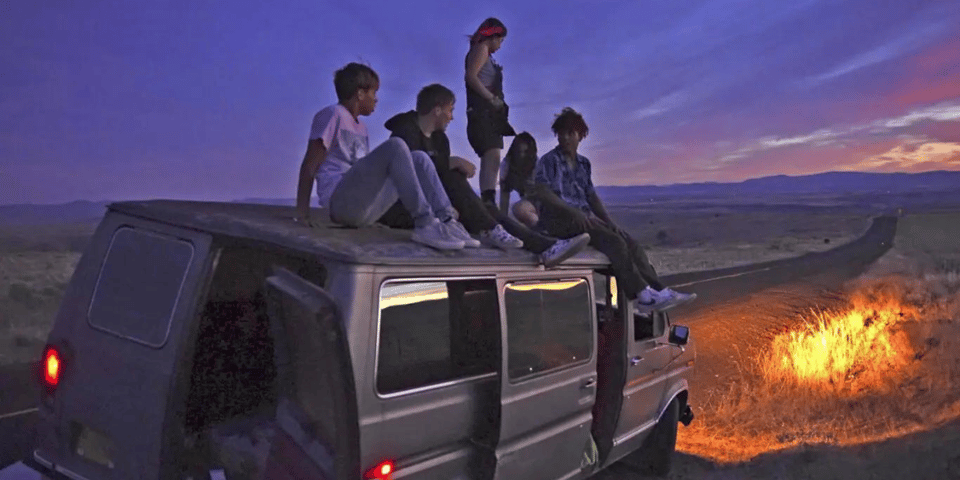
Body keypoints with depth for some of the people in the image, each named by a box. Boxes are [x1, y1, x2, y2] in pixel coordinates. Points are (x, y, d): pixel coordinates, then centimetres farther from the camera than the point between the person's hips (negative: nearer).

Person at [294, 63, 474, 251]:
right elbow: (310, 165, -4)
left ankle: (446, 219, -17)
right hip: (341, 200, -8)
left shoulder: (360, 127, 26)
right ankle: (425, 225, -32)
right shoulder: (333, 114, 2)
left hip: (364, 209, 8)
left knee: (419, 159, -1)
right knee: (395, 146, -24)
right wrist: (302, 212, -9)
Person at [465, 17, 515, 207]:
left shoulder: (486, 55, 28)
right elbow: (470, 76, -16)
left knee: (491, 159, 5)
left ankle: (487, 203, 4)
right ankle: (489, 201, -33)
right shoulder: (481, 48, 1)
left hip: (490, 113, 10)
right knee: (492, 155, -23)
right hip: (482, 110, -10)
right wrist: (492, 98, -19)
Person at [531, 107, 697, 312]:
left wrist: (609, 221, 3)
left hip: (584, 217, 7)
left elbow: (592, 196, 18)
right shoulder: (549, 160, -1)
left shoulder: (583, 163, 20)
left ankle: (659, 291, -17)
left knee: (630, 243, -12)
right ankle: (641, 296, -28)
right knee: (613, 242, -26)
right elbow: (541, 192, -15)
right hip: (559, 220, -7)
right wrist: (574, 213, -24)